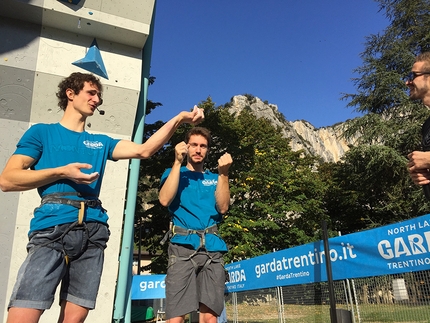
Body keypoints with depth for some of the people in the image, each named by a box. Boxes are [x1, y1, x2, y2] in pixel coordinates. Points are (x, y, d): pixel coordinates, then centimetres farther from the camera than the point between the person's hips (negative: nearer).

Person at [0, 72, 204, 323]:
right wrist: (61, 172, -7)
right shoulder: (42, 132, 12)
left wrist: (178, 119, 1)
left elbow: (144, 150, 9)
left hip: (93, 231, 4)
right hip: (53, 227, -3)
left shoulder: (101, 143, 23)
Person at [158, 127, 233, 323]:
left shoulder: (214, 179, 20)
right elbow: (164, 200, -6)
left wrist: (223, 174, -7)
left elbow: (223, 207, 3)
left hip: (212, 247, 2)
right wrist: (177, 162, -8)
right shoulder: (174, 173, 15)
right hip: (183, 245, -2)